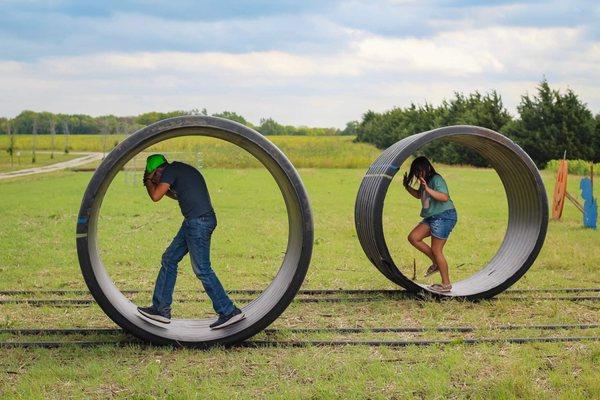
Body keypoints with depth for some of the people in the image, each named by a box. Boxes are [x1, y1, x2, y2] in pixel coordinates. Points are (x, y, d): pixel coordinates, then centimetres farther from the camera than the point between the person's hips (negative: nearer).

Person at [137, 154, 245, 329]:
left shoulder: (171, 170, -7)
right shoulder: (182, 170, 22)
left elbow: (156, 196, -10)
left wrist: (148, 181, 8)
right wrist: (161, 187, 30)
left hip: (199, 221, -10)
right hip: (194, 222, 10)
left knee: (202, 270, -7)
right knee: (169, 259, 15)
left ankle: (229, 312, -2)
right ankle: (161, 309, 20)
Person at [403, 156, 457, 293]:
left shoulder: (436, 179, -15)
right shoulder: (425, 181, 13)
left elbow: (445, 197, -30)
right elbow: (419, 195, 32)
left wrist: (428, 189, -35)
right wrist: (407, 186, 18)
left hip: (444, 216, -10)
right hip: (431, 217, 10)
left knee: (436, 250, -7)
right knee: (413, 237, -1)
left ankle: (446, 284, 4)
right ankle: (436, 263, 10)